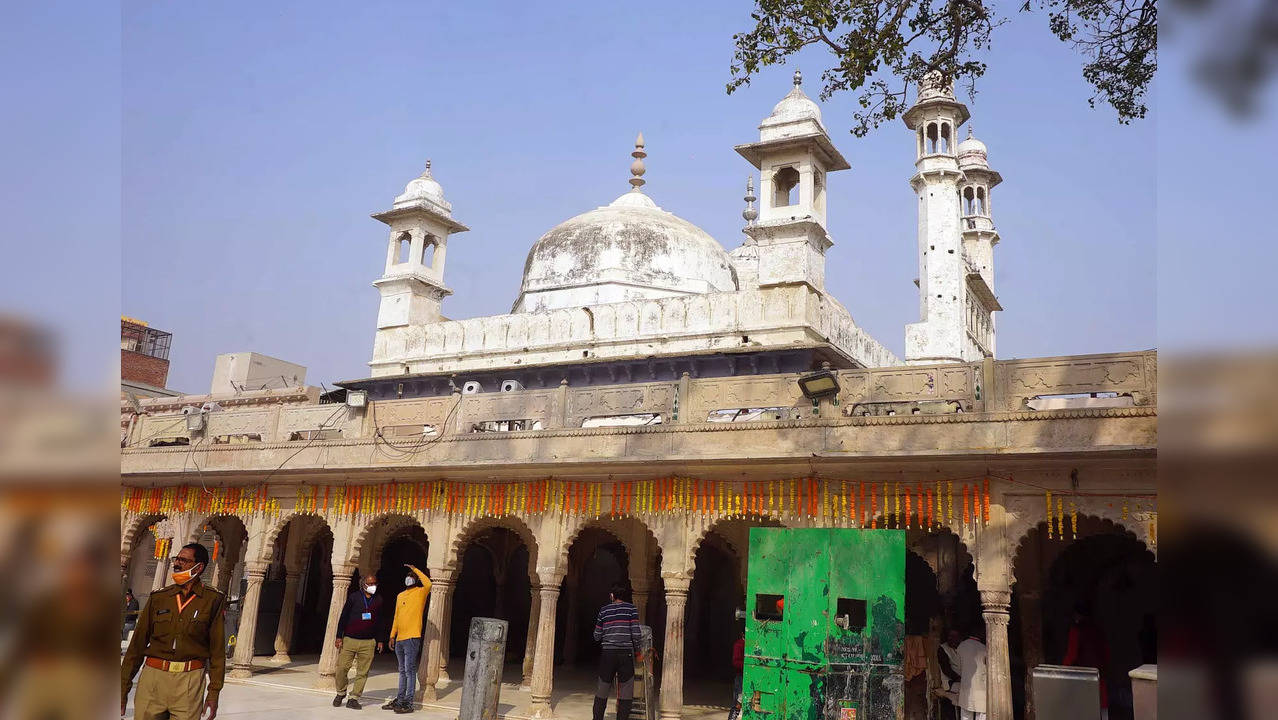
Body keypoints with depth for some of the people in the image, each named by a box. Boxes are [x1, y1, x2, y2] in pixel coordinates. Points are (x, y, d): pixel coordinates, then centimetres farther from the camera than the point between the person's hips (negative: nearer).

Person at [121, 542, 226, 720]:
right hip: (152, 675, 2)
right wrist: (123, 687, 5)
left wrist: (214, 691, -3)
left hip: (190, 679, -2)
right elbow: (138, 643, 10)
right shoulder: (157, 598, 10)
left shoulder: (213, 601, 2)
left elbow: (217, 650, 1)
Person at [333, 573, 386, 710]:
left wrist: (379, 640, 12)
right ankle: (341, 693, 18)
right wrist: (339, 636, -2)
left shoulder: (378, 600, 8)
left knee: (363, 672, -1)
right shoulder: (353, 597, 1)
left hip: (368, 642, 2)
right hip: (349, 640, -2)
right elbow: (343, 617, 3)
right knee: (342, 668, -5)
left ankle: (354, 698, 8)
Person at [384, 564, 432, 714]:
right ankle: (399, 700, 23)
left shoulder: (420, 592, -4)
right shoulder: (400, 596, 17)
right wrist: (392, 636, 16)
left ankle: (408, 703, -5)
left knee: (410, 671, -7)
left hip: (412, 638, -7)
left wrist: (415, 569, -19)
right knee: (402, 671, 16)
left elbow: (428, 584, -27)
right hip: (399, 639, 8)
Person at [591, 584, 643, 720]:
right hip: (626, 653, -2)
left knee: (602, 690, 11)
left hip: (607, 653, 2)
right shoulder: (631, 609, 1)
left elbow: (597, 636, 10)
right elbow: (636, 632, -6)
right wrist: (638, 650, 6)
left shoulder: (604, 610, 7)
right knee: (626, 692, 3)